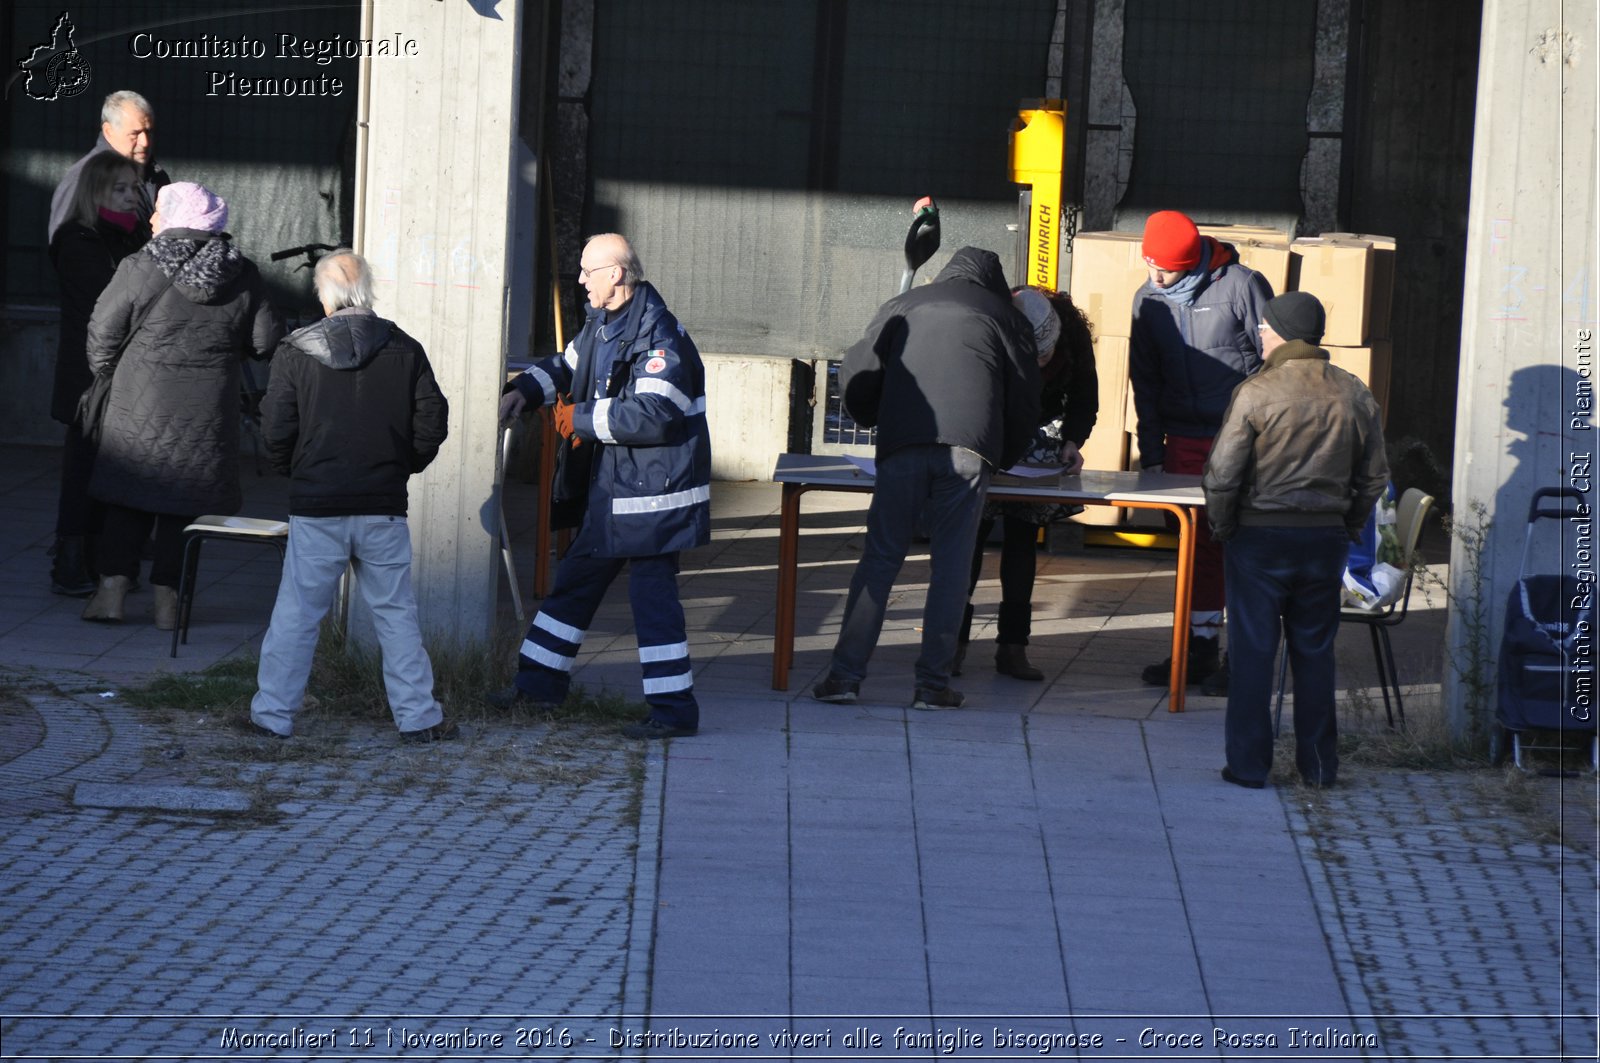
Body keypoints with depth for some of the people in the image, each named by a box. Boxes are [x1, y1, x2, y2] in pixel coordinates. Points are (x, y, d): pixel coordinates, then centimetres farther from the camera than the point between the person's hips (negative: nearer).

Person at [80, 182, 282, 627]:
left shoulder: (140, 268, -9)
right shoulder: (243, 276, -1)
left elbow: (104, 329, -3)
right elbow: (265, 340, 3)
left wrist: (104, 372, 17)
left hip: (143, 404, -2)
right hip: (207, 413, 2)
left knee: (128, 498, 8)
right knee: (184, 505, 9)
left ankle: (113, 588, 2)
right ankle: (167, 599, 8)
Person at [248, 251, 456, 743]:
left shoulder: (296, 352, -4)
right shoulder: (405, 350, 1)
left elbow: (276, 430, -5)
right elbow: (432, 422, 1)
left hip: (316, 505, -1)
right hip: (384, 506, 1)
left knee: (297, 612, 6)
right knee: (396, 612, 9)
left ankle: (273, 713, 9)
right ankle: (418, 716, 11)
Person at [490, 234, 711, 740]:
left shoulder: (657, 336, -21)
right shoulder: (601, 323, 11)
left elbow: (654, 414, -30)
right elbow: (568, 365, 28)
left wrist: (582, 418, -20)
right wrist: (526, 389, 7)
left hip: (652, 493, -10)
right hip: (608, 489, 10)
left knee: (653, 594, -7)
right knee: (574, 582, 17)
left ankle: (674, 710, -1)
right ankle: (540, 683, 27)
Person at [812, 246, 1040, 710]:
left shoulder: (902, 307, 22)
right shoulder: (1006, 318, 19)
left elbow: (855, 377, 15)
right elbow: (1025, 403, 18)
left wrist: (878, 423, 32)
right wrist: (1000, 460, 32)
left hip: (902, 449, 1)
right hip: (968, 452, -1)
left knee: (879, 559, 4)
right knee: (951, 566, 4)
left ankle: (845, 674, 0)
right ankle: (933, 683, 2)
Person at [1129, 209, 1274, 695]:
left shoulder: (1241, 286, -10)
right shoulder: (1148, 299, 5)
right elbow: (1145, 382, 12)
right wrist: (1151, 454, 7)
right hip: (1184, 443, 5)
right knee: (1196, 545, 8)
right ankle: (1200, 649, 15)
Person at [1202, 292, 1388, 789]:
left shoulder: (1256, 393, -13)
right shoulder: (1354, 395, 2)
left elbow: (1222, 474, -13)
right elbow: (1374, 476, 8)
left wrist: (1222, 529, 2)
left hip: (1260, 537, -4)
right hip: (1326, 539, 4)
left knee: (1252, 652, 4)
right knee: (1315, 651, 13)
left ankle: (1248, 764, 6)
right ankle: (1319, 764, 16)